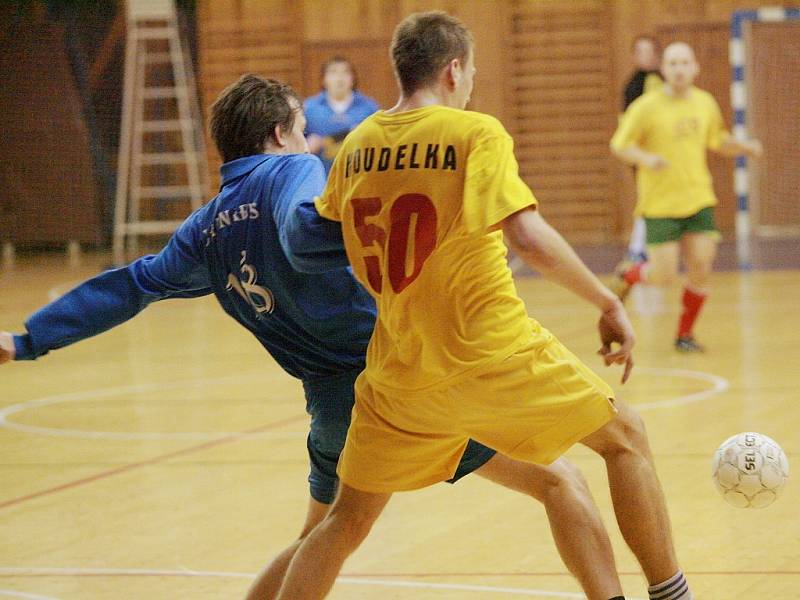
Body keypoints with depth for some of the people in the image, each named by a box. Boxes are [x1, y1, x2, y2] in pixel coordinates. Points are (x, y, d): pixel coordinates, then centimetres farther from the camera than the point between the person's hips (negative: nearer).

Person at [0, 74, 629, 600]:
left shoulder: (206, 231, 12)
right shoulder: (293, 170, -6)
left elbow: (126, 287, 14)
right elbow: (299, 237, -27)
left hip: (337, 406, 7)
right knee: (558, 480, 3)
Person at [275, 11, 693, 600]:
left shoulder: (356, 146, 7)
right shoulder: (476, 133, -8)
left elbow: (317, 226, 20)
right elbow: (529, 237, -18)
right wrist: (609, 303, -8)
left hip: (399, 371, 5)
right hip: (493, 353, -5)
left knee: (346, 521, 16)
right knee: (624, 435, 14)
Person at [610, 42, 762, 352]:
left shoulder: (705, 103, 5)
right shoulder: (647, 107, -10)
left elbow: (718, 141, 21)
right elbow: (618, 146, -6)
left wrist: (743, 146, 1)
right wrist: (645, 158, -25)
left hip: (698, 200, 4)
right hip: (660, 204, -4)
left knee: (701, 268, -5)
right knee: (665, 276, -6)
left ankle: (685, 333, 15)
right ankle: (628, 275, 29)